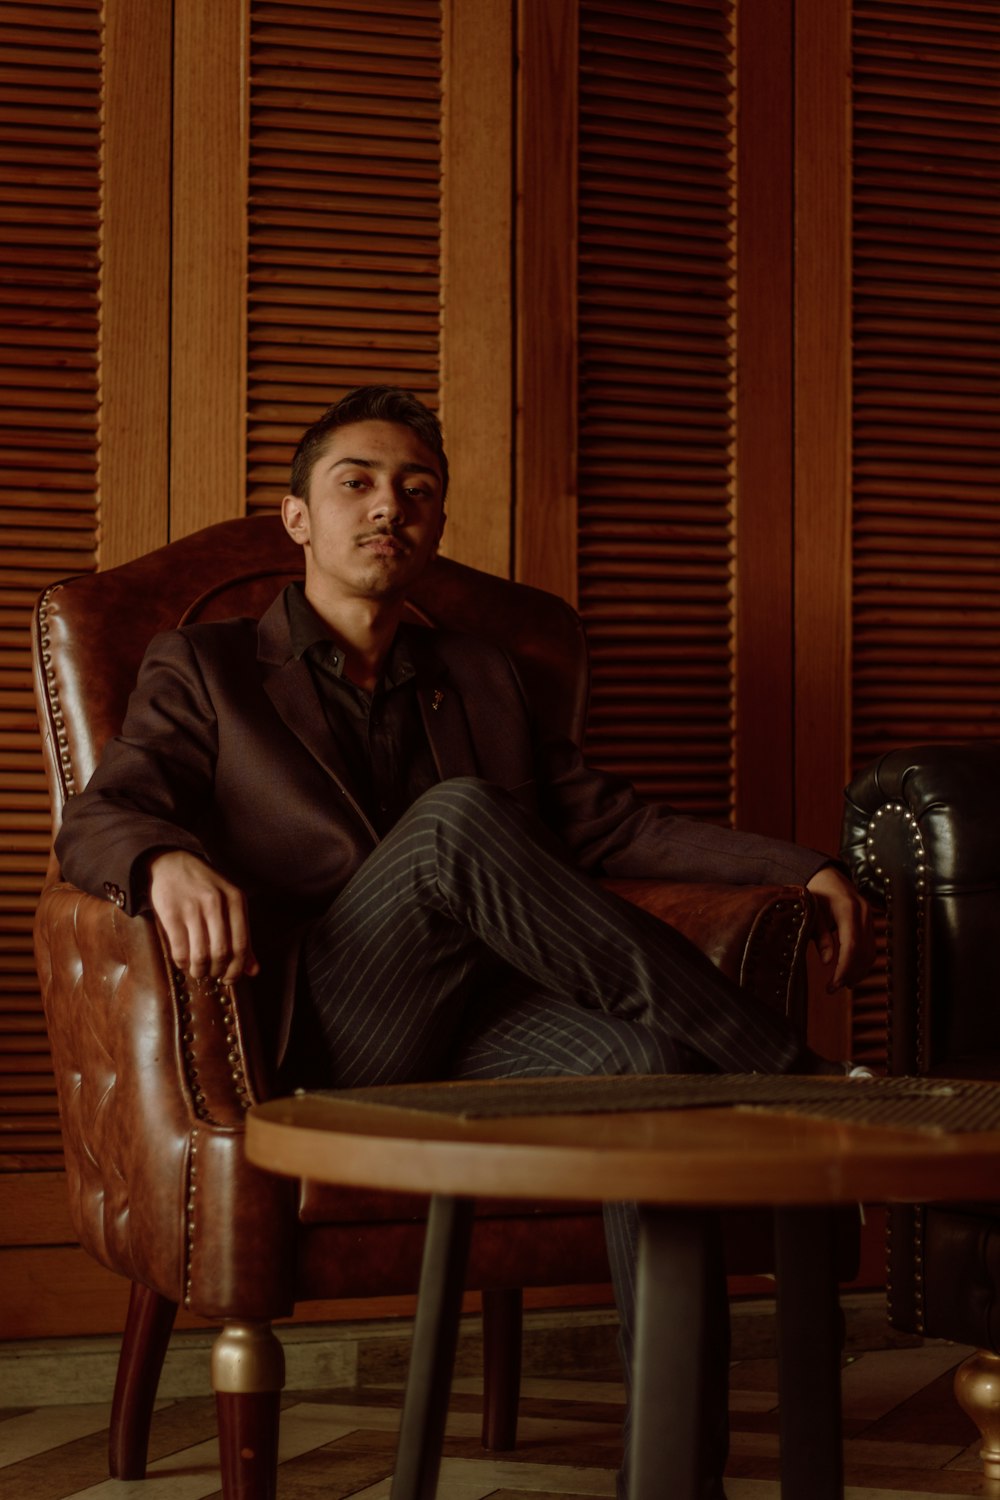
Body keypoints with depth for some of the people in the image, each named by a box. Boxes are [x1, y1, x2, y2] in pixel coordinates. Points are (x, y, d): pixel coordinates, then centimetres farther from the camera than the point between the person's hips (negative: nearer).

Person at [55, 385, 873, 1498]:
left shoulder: (479, 682, 27)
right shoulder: (204, 669, 16)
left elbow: (609, 821, 20)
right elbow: (95, 817, -1)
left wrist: (804, 870, 4)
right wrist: (170, 862, -27)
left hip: (487, 1029, 4)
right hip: (320, 1044, -3)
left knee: (644, 1062, -32)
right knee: (452, 818, -33)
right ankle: (785, 1078, -26)